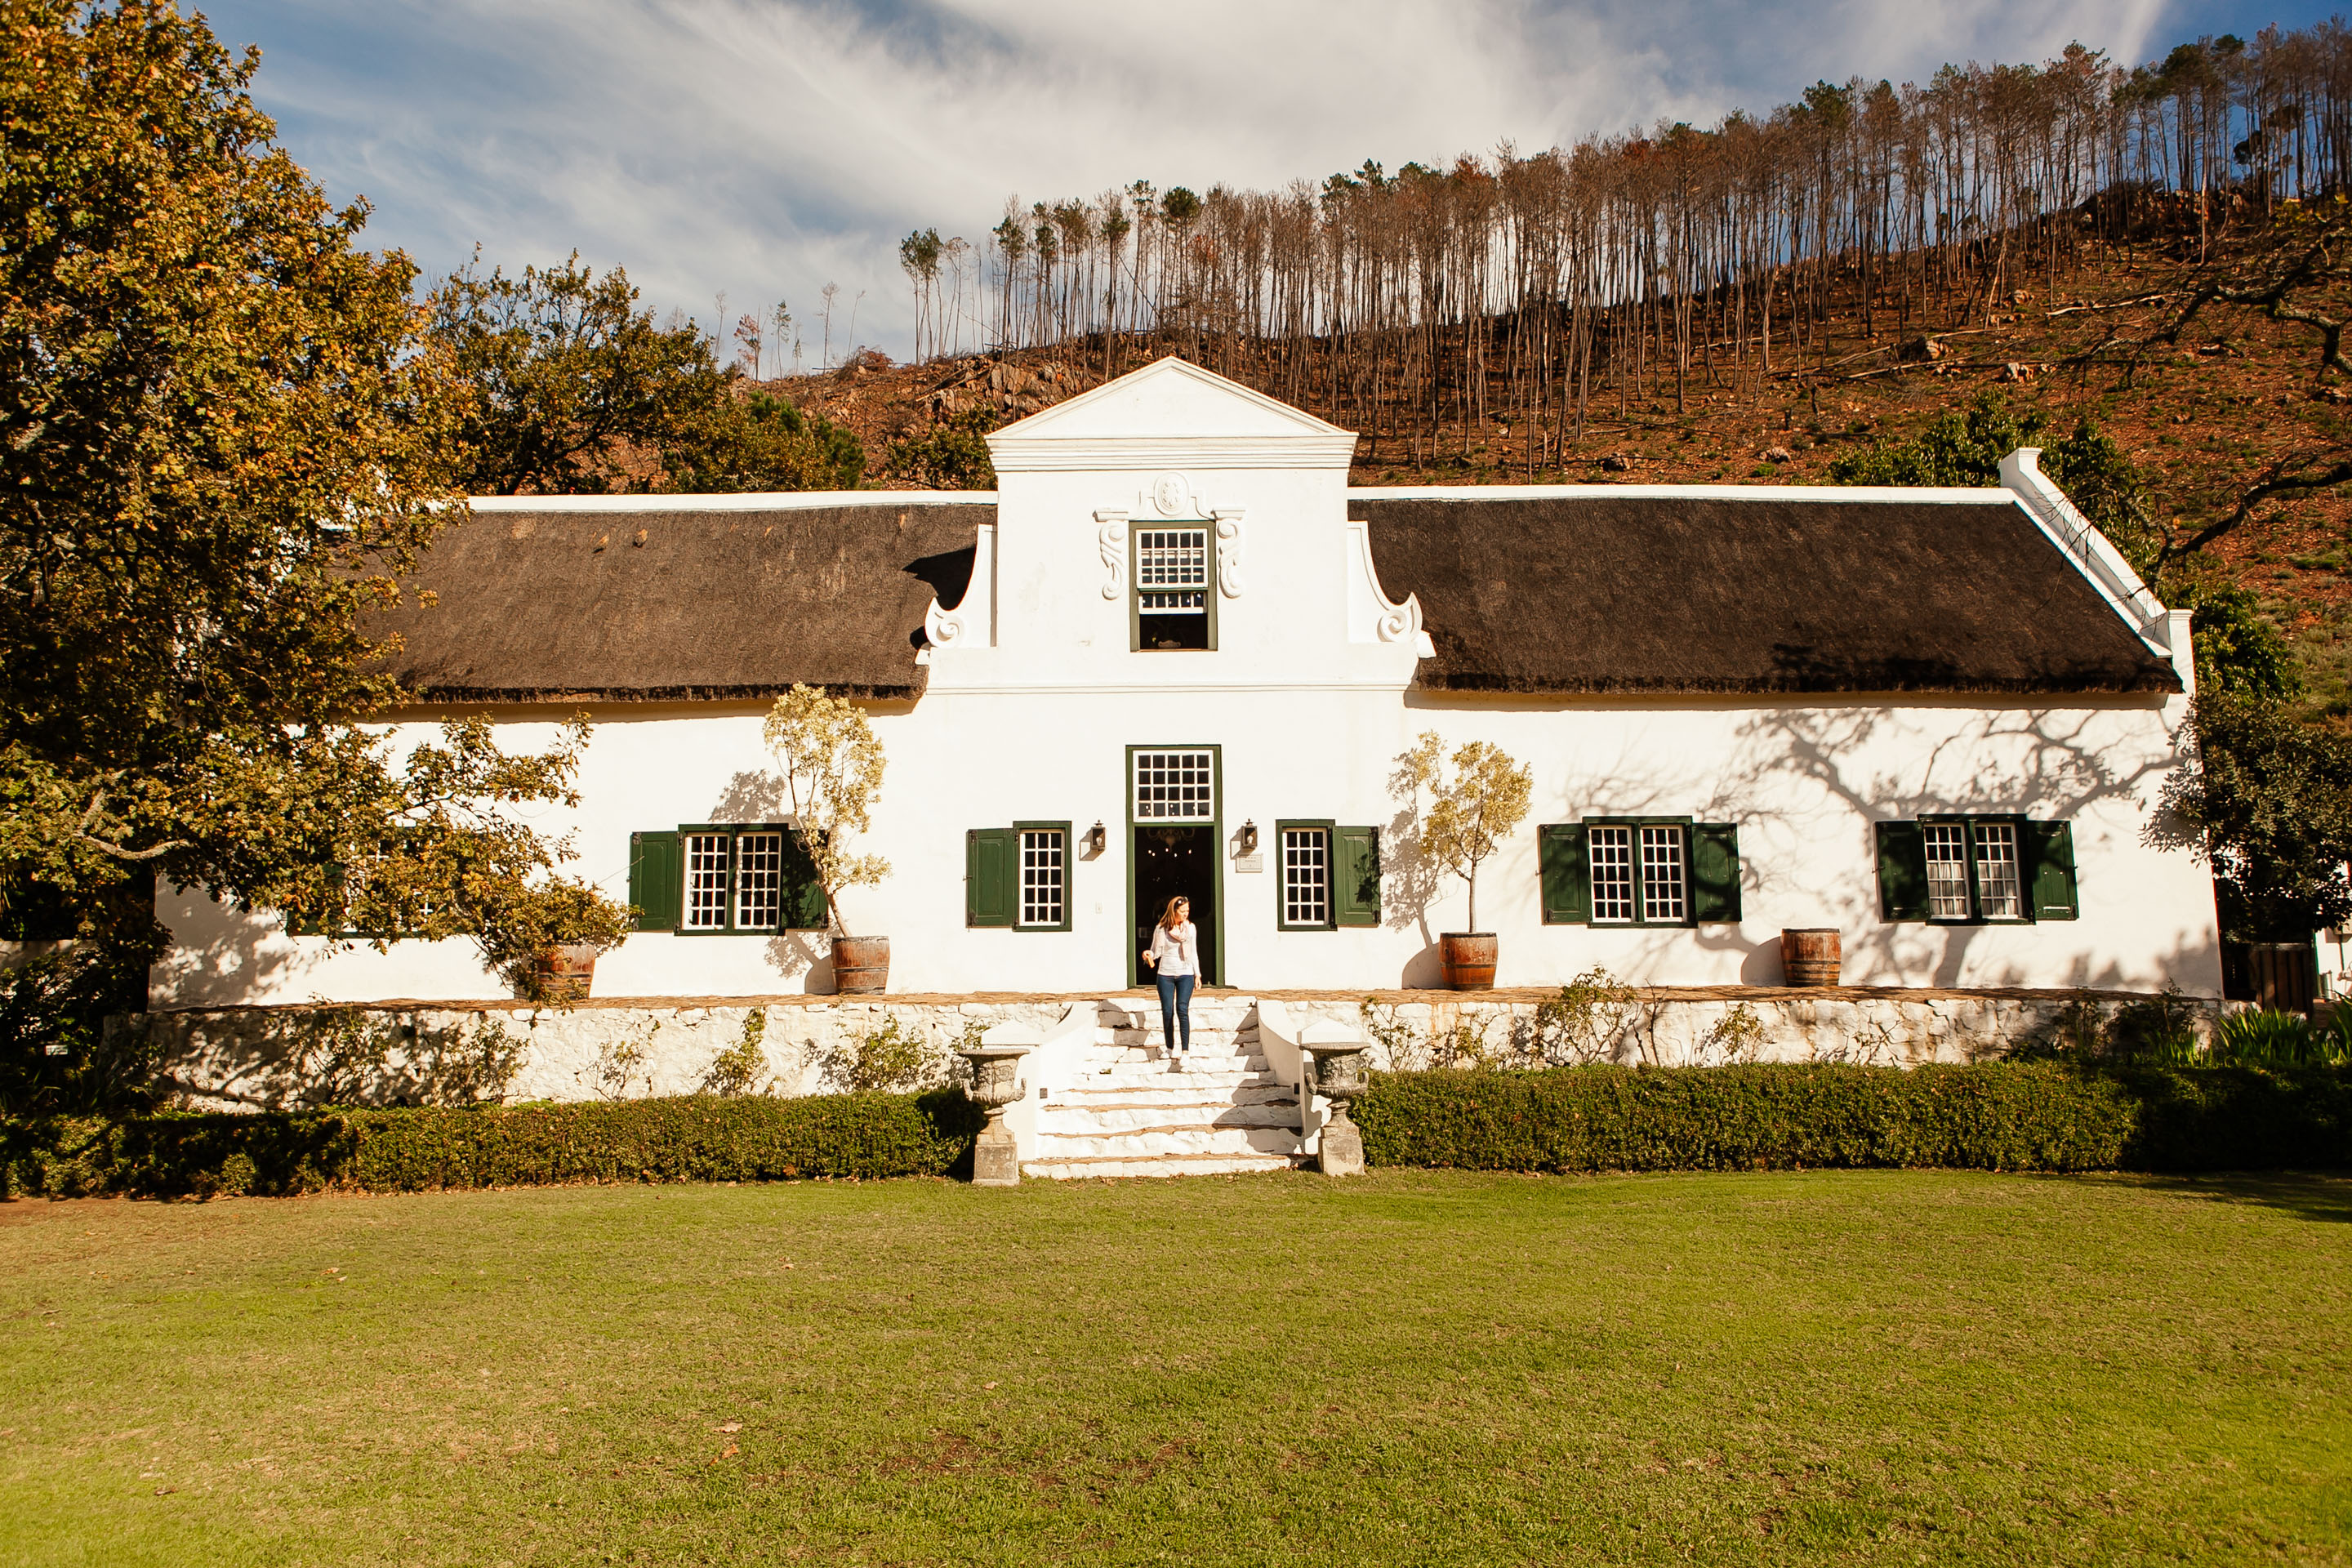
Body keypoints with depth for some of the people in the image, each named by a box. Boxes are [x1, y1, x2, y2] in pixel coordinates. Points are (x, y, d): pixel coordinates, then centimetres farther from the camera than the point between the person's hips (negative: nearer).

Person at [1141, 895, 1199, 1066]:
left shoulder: (1190, 928, 5)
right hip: (1165, 974, 0)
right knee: (1167, 1012, -1)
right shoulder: (1161, 929, -2)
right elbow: (1156, 951, 6)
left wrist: (1197, 973, 11)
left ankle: (1185, 1051, -19)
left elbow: (1194, 953, 14)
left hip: (1185, 974, 0)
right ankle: (1170, 1049, 15)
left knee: (1182, 1009, -15)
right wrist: (1148, 955, -16)